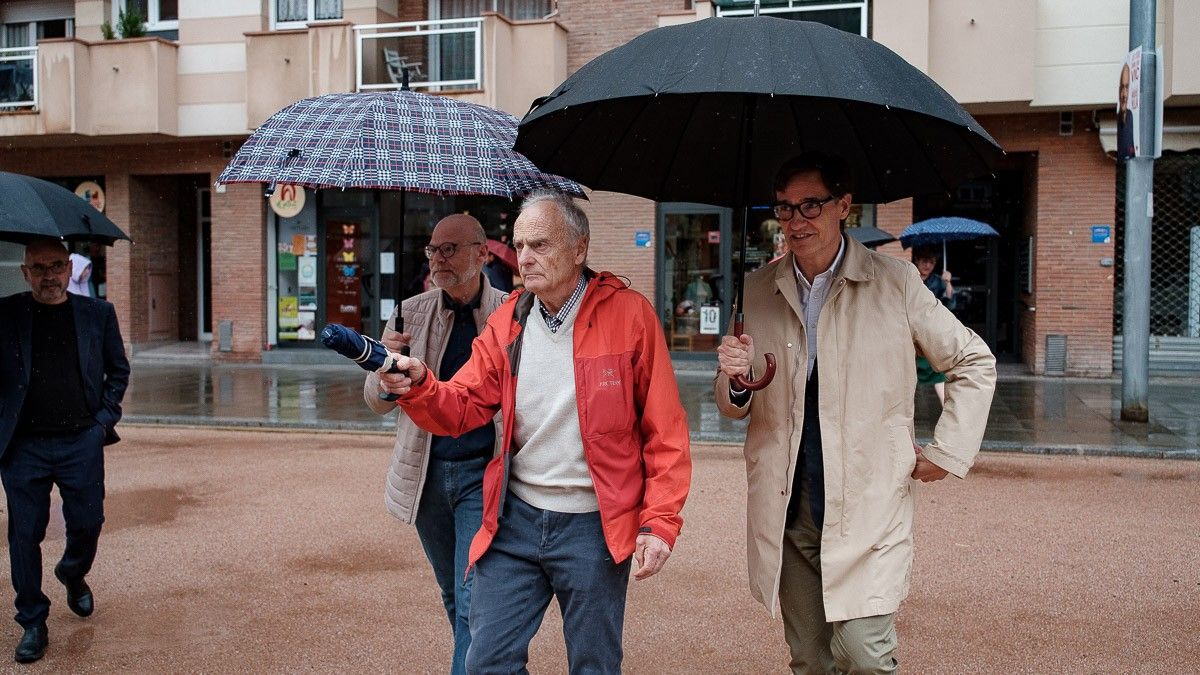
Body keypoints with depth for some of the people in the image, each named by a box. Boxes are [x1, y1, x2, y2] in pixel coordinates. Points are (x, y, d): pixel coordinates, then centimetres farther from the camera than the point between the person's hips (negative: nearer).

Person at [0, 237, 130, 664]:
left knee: (87, 524, 7)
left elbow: (118, 371, 12)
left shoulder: (98, 314, 4)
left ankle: (74, 575, 41)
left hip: (82, 442, 1)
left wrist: (106, 417, 2)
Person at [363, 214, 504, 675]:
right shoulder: (412, 313, 2)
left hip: (483, 474, -4)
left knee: (473, 601, -8)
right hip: (427, 474, 4)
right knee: (454, 598, 17)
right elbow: (377, 402, 4)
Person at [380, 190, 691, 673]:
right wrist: (419, 388, -20)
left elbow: (665, 433, -7)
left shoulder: (629, 314, -8)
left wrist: (659, 522, -11)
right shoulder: (506, 321, 4)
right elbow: (461, 408, 1)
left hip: (593, 525, -3)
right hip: (516, 519, 4)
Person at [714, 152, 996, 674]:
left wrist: (947, 453, 0)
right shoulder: (759, 289, 7)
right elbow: (733, 409, 12)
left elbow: (975, 363, 7)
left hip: (867, 508, -3)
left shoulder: (895, 282, -2)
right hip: (786, 510, 3)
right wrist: (736, 379, -11)